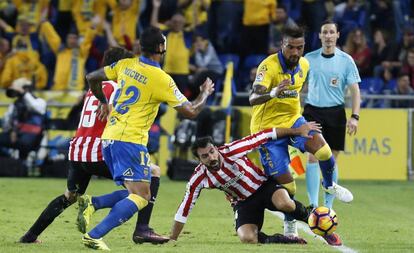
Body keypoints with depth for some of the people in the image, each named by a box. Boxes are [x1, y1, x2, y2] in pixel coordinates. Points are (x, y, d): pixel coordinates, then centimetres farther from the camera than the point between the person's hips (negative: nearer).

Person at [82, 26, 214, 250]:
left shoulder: (126, 65, 8)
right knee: (141, 196, -10)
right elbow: (190, 111, -4)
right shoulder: (162, 79, -10)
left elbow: (92, 78, 18)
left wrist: (103, 101, 34)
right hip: (130, 140, -8)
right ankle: (94, 236, -22)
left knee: (134, 191, 17)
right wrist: (205, 94, 15)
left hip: (109, 138, 8)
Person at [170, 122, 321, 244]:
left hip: (264, 185, -2)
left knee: (285, 204, -36)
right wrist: (171, 240, -6)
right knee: (247, 239, -27)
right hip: (244, 202, 2)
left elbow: (263, 136, -20)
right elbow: (184, 210, -7)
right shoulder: (199, 178, -15)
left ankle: (309, 217, -3)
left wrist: (297, 131, -20)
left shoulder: (231, 151, -23)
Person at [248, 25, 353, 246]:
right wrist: (273, 93, -55)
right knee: (285, 184, -4)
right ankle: (290, 224, 23)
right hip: (268, 128, -4)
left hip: (293, 120, 5)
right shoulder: (269, 66, -23)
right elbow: (253, 98, -37)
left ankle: (329, 185, 8)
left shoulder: (304, 64, -1)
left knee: (322, 150, -23)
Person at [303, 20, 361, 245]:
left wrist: (355, 116, -13)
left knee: (331, 160, 4)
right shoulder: (309, 59, 3)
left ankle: (328, 206, 14)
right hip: (313, 111, 0)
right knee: (313, 157, -11)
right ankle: (313, 205, -12)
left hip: (335, 113, 0)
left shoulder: (346, 60, -1)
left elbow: (355, 90, -1)